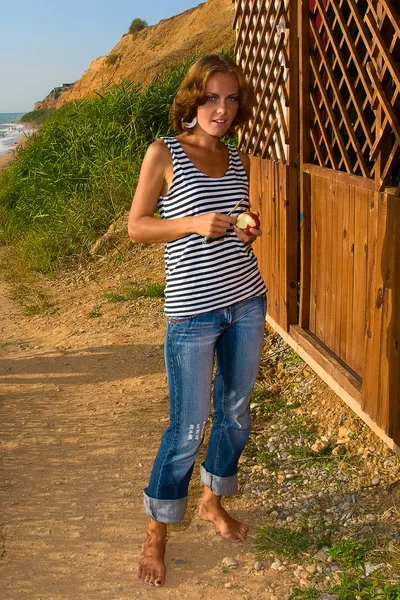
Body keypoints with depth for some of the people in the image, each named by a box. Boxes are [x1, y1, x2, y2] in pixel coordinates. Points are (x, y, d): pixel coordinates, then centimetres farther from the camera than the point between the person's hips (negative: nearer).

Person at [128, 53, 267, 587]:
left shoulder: (239, 160, 8)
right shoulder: (164, 154, -7)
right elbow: (136, 227, -6)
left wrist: (248, 232, -3)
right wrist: (194, 223, -19)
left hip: (247, 300, 6)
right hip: (192, 311, -5)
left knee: (235, 411, 16)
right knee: (188, 429, 0)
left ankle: (214, 500, 40)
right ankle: (156, 533, 21)